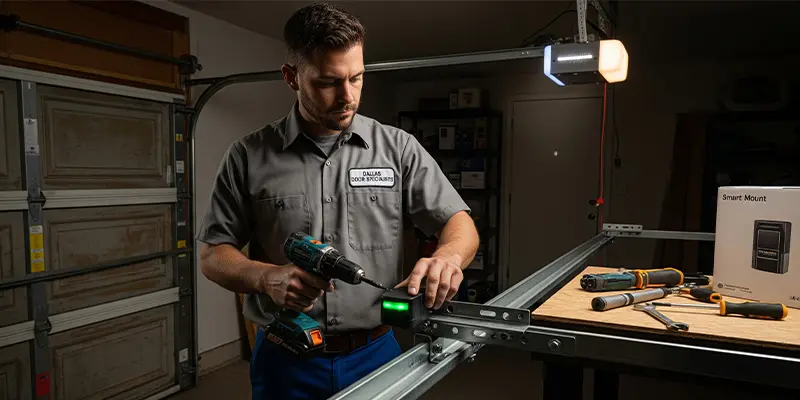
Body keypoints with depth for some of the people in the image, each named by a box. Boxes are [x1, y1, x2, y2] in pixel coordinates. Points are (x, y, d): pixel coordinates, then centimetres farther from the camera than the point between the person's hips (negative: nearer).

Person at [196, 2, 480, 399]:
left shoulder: (398, 147, -2)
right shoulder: (249, 155, -3)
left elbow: (460, 223, -2)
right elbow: (213, 255, 0)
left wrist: (448, 255, -25)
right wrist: (267, 277, -21)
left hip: (376, 354, 1)